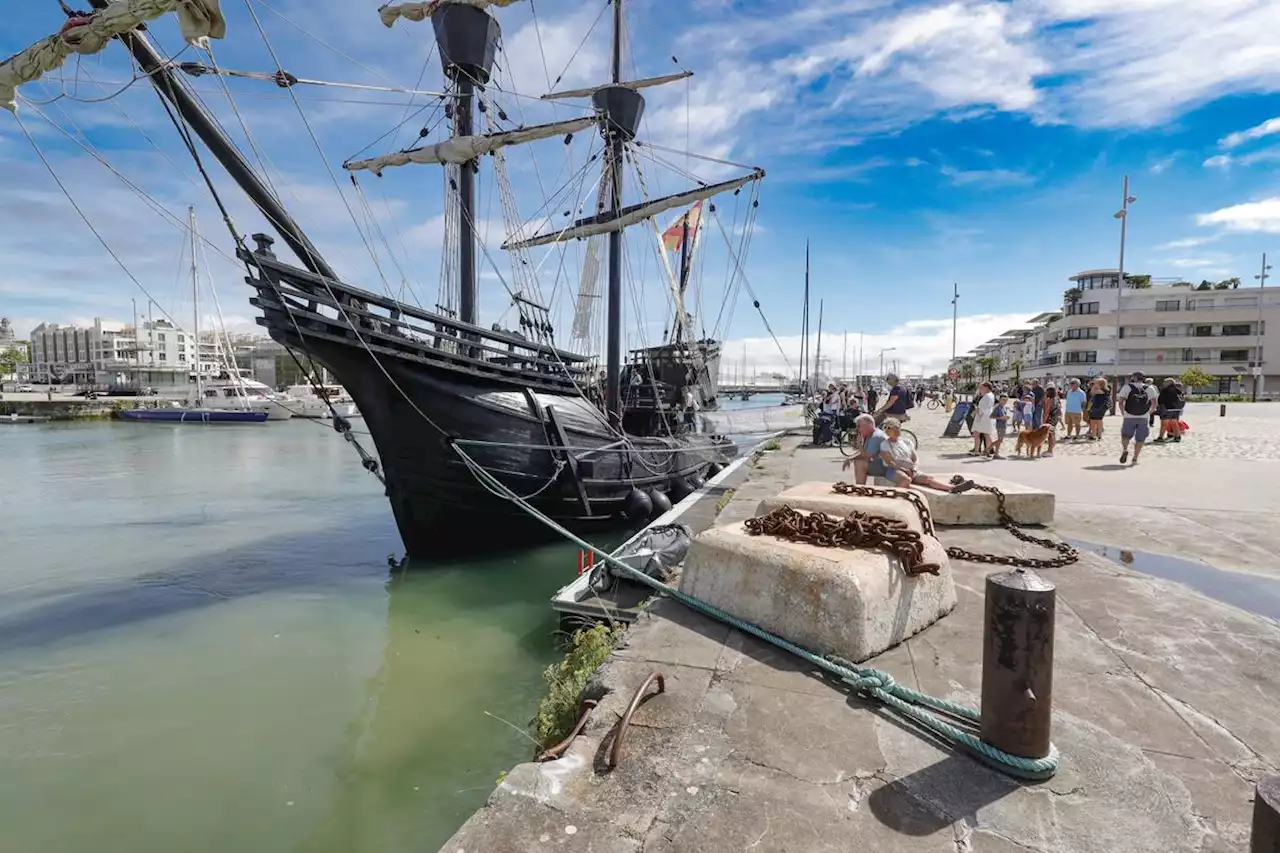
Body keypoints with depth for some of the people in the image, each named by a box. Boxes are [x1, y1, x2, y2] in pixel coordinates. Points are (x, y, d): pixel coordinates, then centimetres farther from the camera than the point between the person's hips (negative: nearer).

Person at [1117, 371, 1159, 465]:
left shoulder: (1127, 387, 2)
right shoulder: (1150, 388, 7)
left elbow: (1120, 402, -5)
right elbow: (1154, 404, 3)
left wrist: (1123, 412, 7)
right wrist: (1149, 413, 15)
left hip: (1129, 417, -1)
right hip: (1143, 418, 1)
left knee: (1126, 435, 12)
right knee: (1140, 439, 8)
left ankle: (1125, 449, -14)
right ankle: (1135, 459, 6)